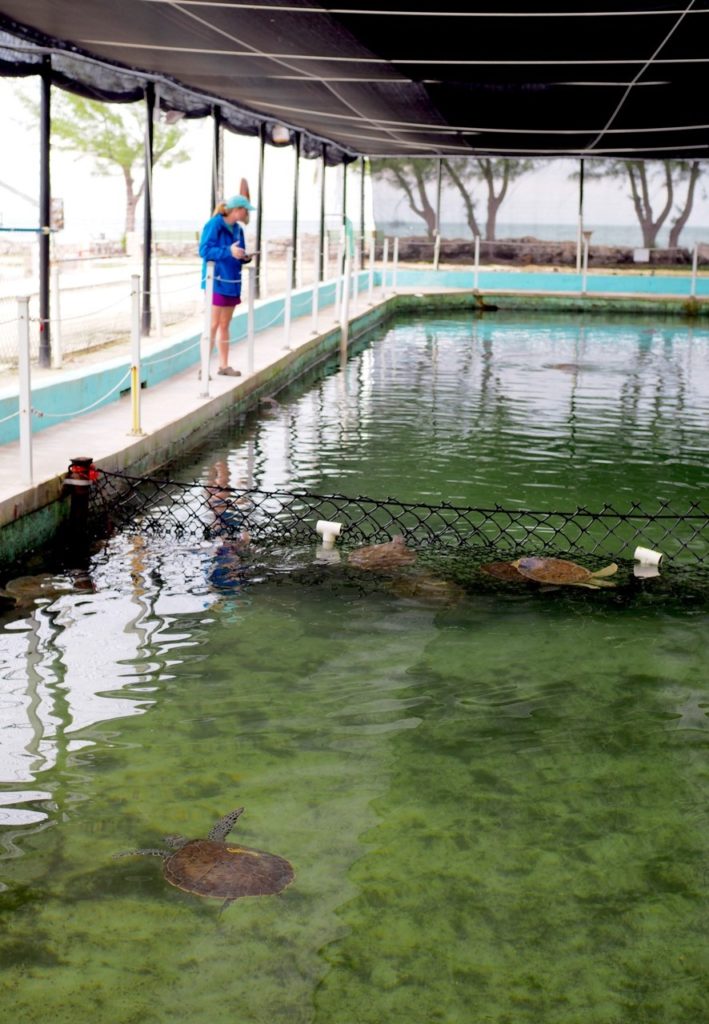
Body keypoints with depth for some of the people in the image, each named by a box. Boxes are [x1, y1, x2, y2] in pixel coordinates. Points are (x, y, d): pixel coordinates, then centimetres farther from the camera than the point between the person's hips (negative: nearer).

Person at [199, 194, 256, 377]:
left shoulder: (237, 229, 12)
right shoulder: (214, 225, -12)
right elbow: (205, 250, -19)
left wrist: (245, 257, -3)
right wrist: (228, 251, -29)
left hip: (232, 283, 8)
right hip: (216, 282, -8)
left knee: (224, 326, 12)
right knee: (213, 325, -8)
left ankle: (223, 366, 18)